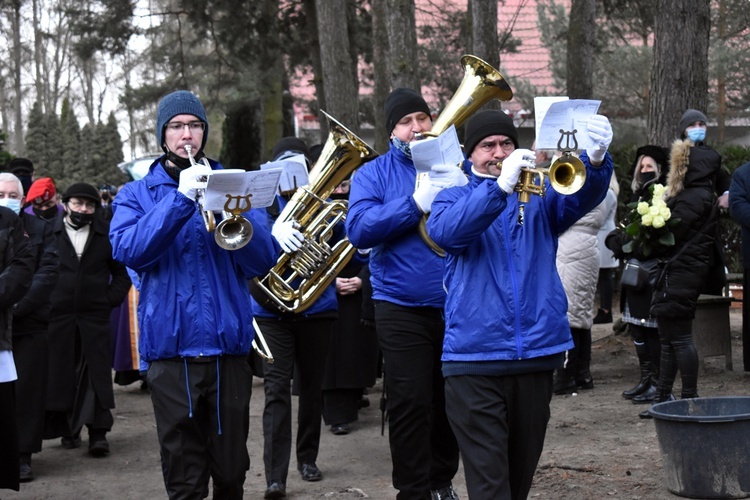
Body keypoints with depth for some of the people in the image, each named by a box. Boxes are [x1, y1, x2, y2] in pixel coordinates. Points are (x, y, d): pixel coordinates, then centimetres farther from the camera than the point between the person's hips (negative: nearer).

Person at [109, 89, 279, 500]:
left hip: (228, 344, 2)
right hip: (171, 348, -1)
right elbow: (128, 250, -12)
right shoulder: (137, 195, 8)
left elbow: (263, 260, 0)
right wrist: (182, 199, -20)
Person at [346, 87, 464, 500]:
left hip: (459, 305, 3)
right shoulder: (373, 174, 3)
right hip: (403, 309, -2)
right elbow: (359, 230, -13)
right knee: (410, 404, -6)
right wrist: (417, 202, -21)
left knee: (451, 402, 12)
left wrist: (462, 190, -19)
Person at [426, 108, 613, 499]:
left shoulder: (539, 195, 14)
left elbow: (581, 196, -7)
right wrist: (501, 186, -26)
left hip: (537, 350, 3)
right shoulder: (453, 199, 9)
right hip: (475, 357, -3)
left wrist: (596, 160, -30)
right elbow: (444, 232, -15)